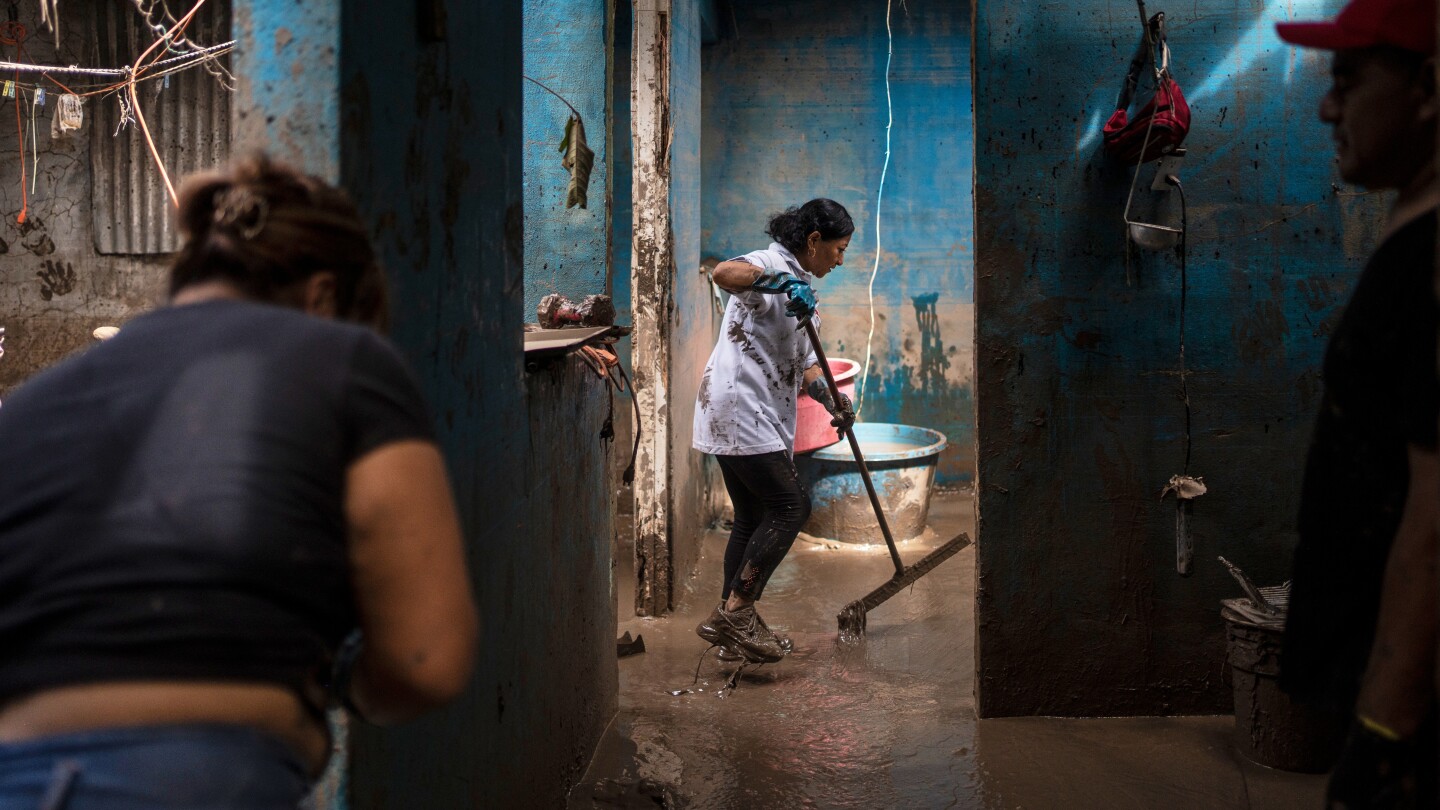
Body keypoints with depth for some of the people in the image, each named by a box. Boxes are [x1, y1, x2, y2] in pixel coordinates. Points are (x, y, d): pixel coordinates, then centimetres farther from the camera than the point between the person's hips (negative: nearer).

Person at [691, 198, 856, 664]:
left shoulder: (801, 287, 21)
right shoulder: (771, 264, -9)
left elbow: (803, 361, 18)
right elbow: (724, 273, -33)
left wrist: (831, 399, 2)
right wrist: (784, 282, -38)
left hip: (764, 417, 10)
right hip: (739, 409, -10)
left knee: (754, 517, 13)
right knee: (790, 506, -10)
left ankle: (730, 622, 20)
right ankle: (737, 612, -6)